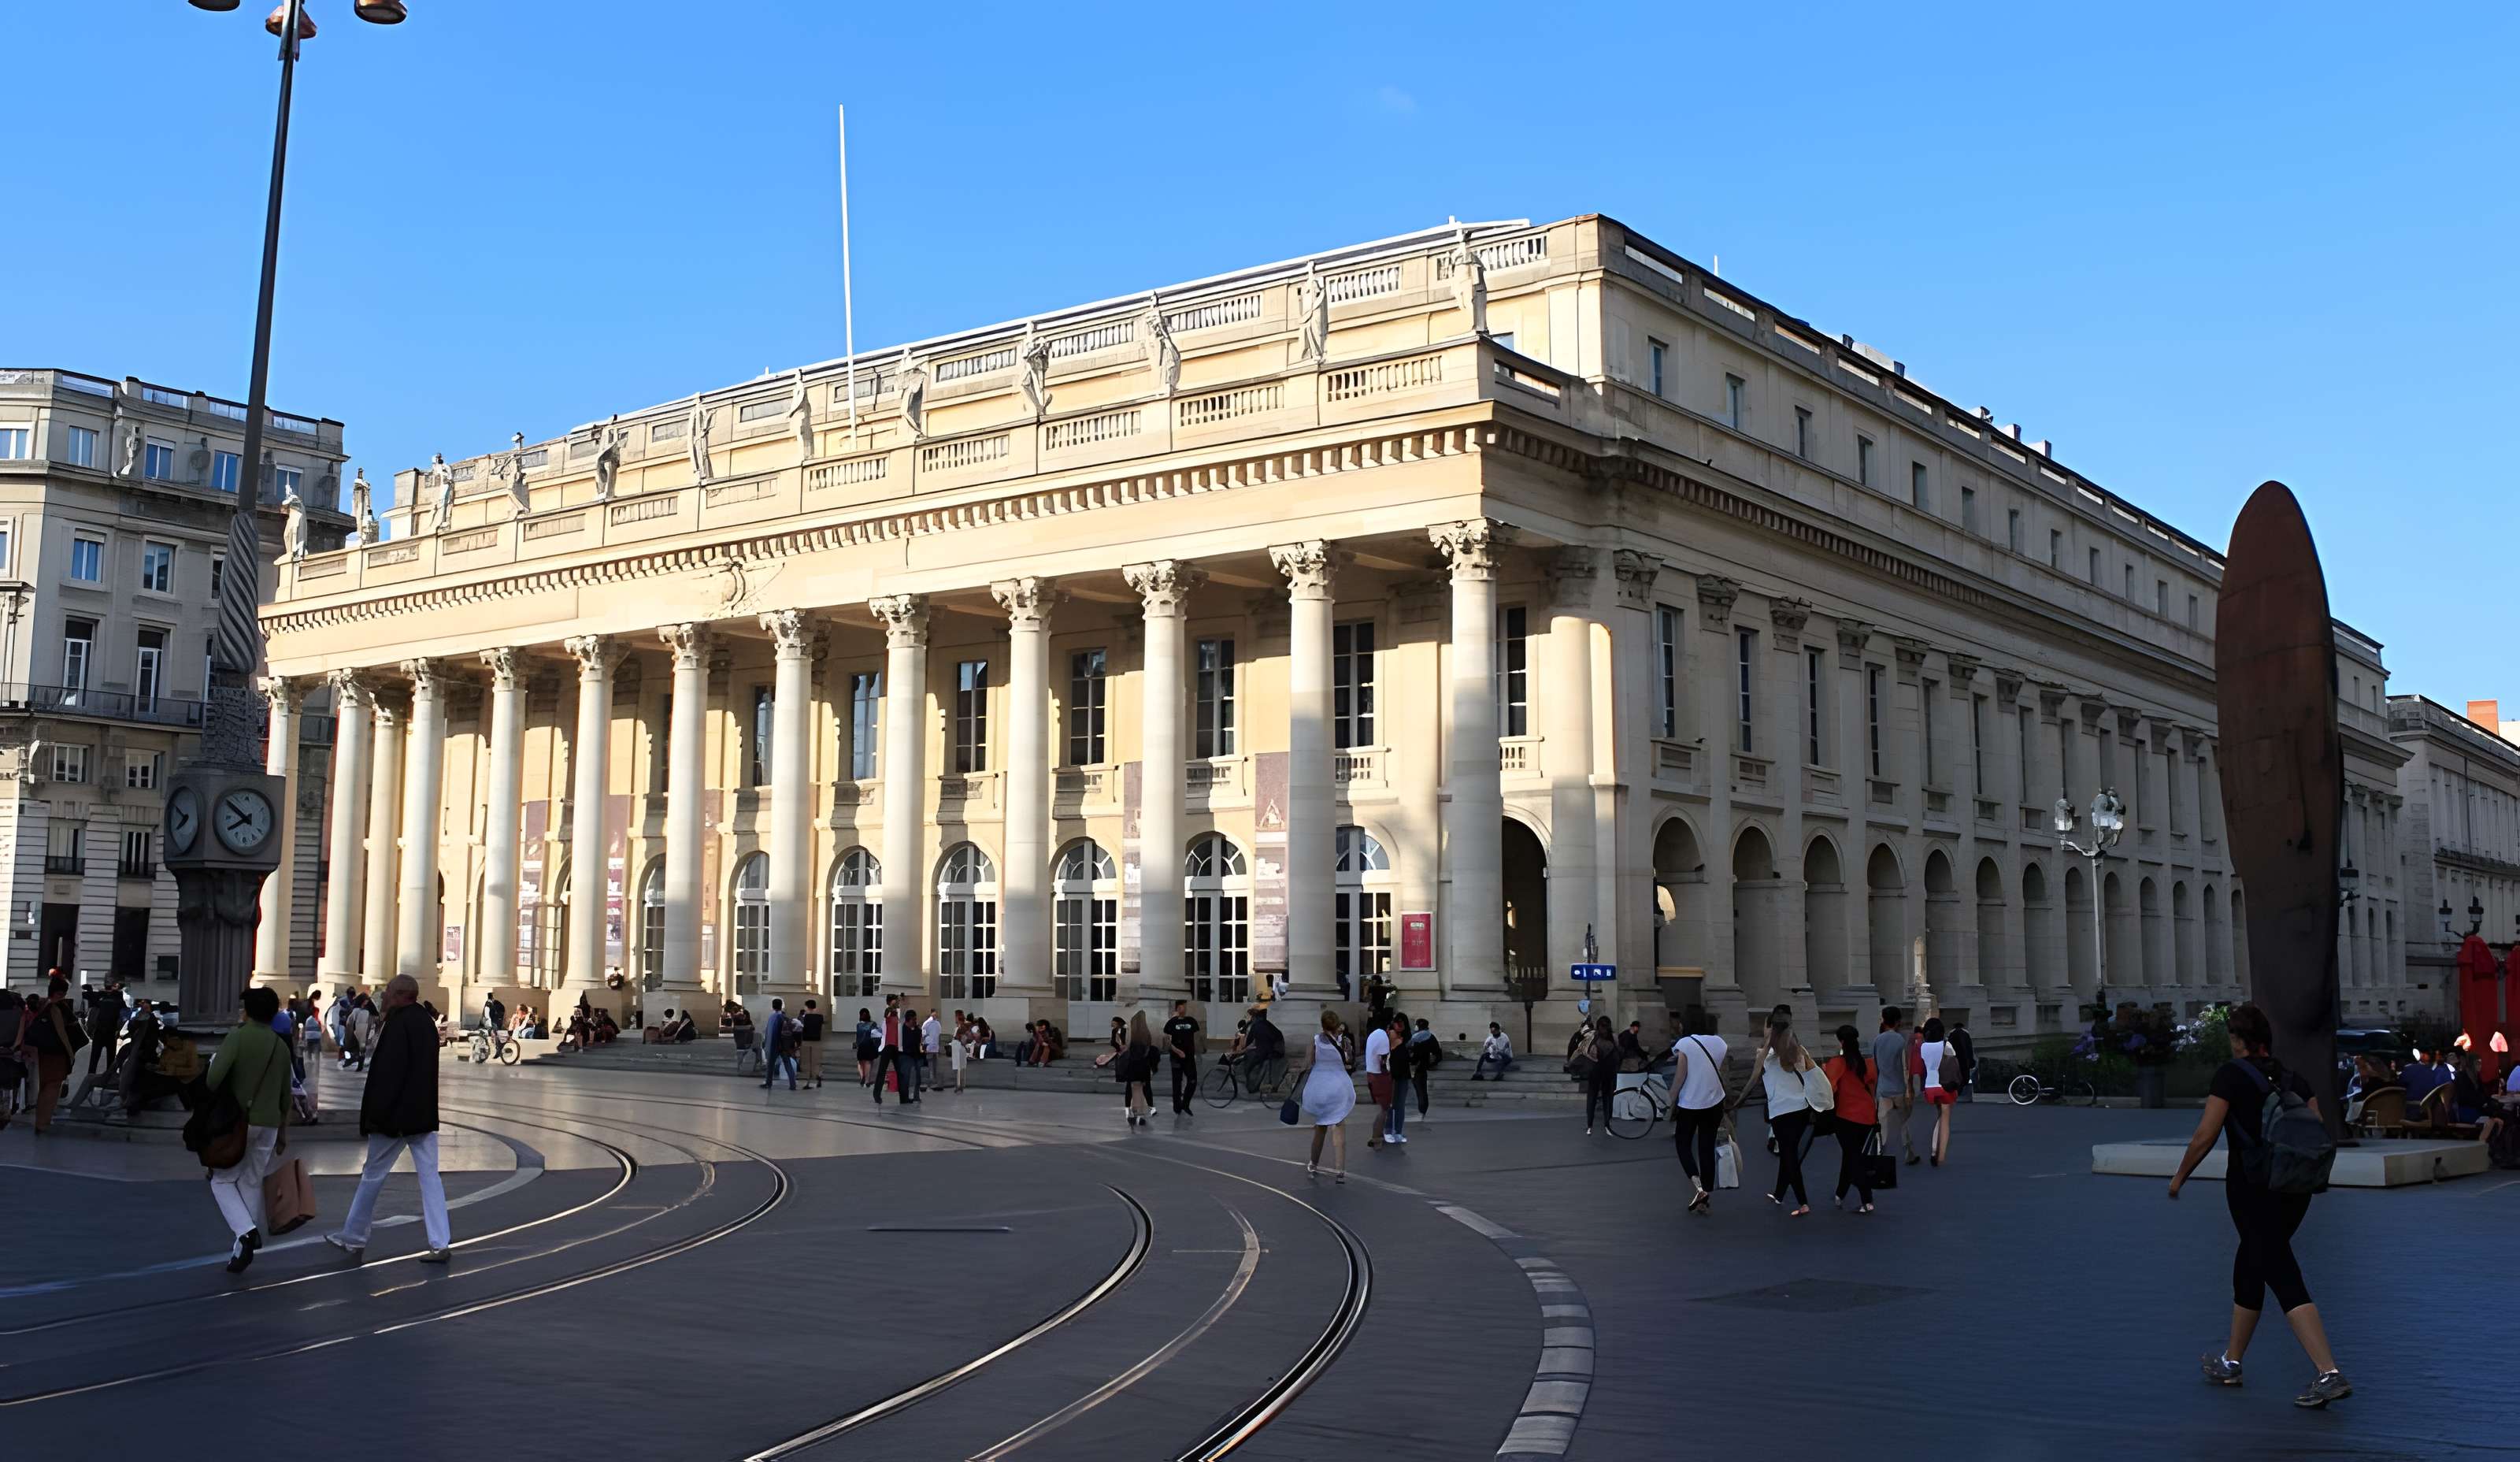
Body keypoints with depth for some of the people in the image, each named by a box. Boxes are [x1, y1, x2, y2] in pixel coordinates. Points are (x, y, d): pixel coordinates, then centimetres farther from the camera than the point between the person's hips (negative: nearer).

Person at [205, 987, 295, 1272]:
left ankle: (245, 1231, -14)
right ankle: (251, 1236, 13)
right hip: (269, 1123, 5)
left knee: (222, 1180, 5)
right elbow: (285, 1095, 14)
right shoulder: (281, 1046, 9)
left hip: (239, 1120, -5)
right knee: (252, 1182, 14)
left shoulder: (238, 1036, -8)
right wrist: (282, 1134, 23)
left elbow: (216, 1073, -22)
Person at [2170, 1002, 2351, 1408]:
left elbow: (2205, 1136, -10)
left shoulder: (2231, 1074, -7)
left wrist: (2180, 1176, 2)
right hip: (2296, 1191, 7)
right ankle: (2231, 1362, 31)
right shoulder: (2293, 1077, 9)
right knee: (2249, 1269, 20)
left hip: (2252, 1188, -7)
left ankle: (2330, 1374, -18)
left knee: (2285, 1280, -7)